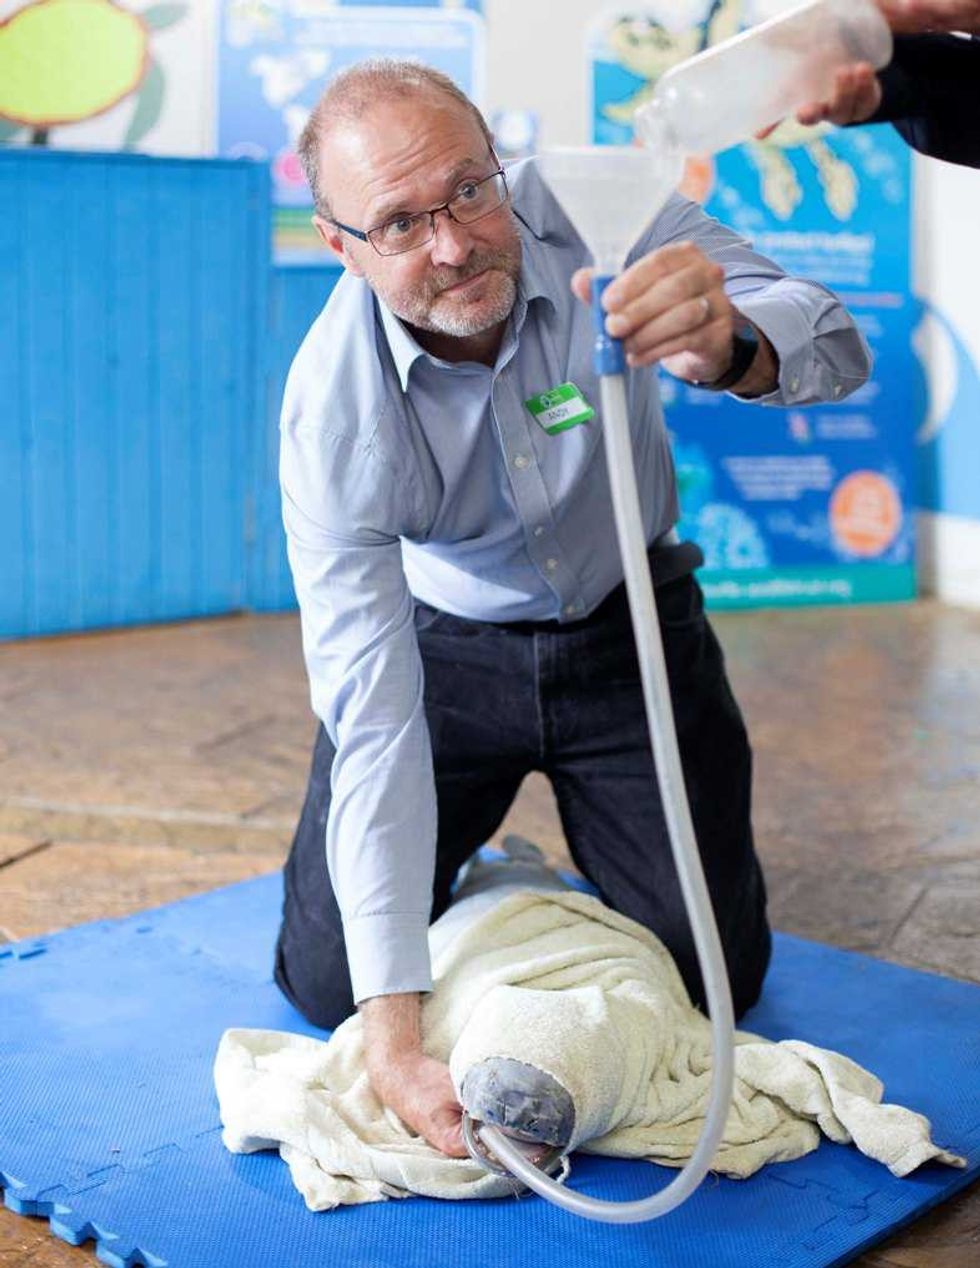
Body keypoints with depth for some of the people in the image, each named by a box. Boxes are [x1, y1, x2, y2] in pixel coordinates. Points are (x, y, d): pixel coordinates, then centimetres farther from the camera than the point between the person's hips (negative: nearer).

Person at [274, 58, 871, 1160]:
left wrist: (732, 342, -60)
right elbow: (370, 716, -29)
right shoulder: (333, 404, -28)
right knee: (325, 980, 1)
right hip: (443, 645, -1)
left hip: (631, 624, 1)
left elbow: (833, 346, -33)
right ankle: (465, 836, 32)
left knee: (717, 976, 4)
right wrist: (393, 1031, -33)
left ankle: (585, 826, 35)